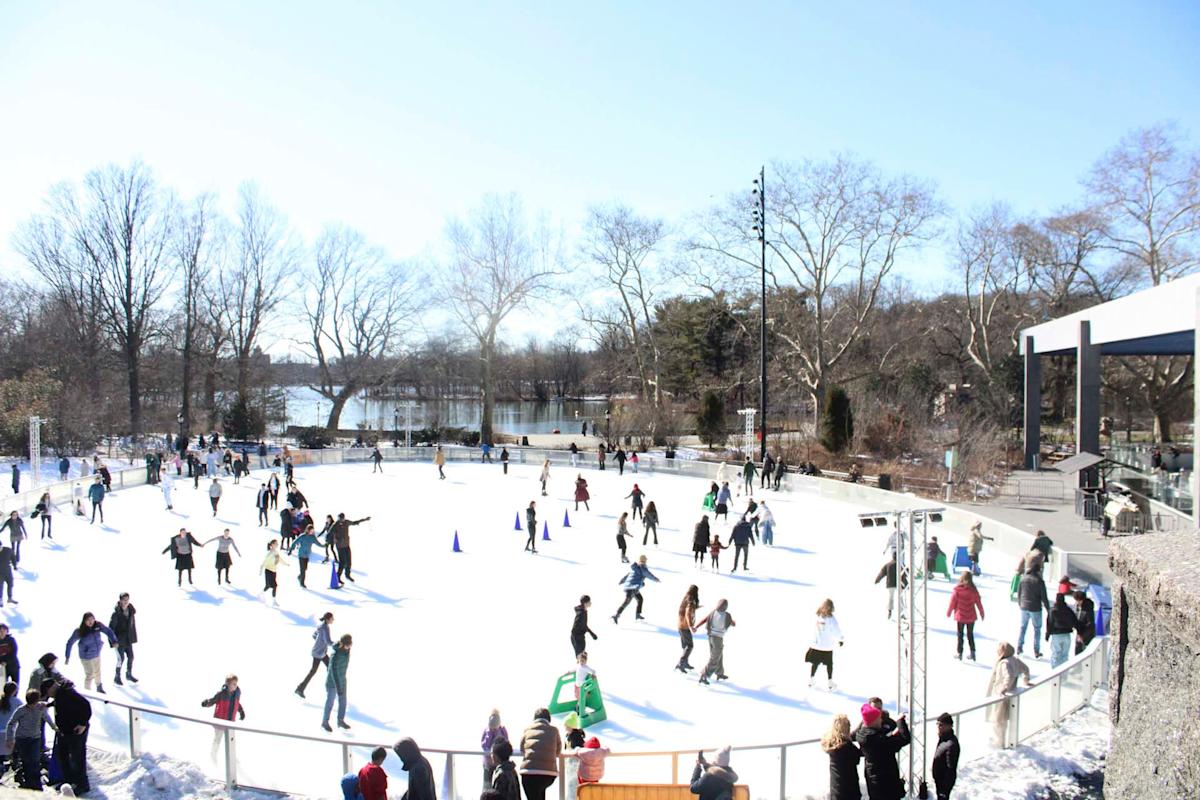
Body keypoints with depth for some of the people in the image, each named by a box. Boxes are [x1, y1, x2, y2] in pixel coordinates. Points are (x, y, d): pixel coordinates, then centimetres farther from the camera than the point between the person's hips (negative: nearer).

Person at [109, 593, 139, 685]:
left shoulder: (131, 611, 0)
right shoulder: (116, 613, -18)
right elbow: (111, 627, -16)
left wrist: (134, 637, 10)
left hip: (128, 639, 6)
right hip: (119, 640, -6)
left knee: (131, 657, 11)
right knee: (121, 658, -4)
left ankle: (129, 675, 31)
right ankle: (117, 677, 15)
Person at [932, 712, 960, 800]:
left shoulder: (951, 744, -30)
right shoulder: (943, 738, 0)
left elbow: (950, 770, -27)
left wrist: (944, 788, -22)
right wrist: (936, 778, 19)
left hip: (946, 780, -9)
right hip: (939, 778, 9)